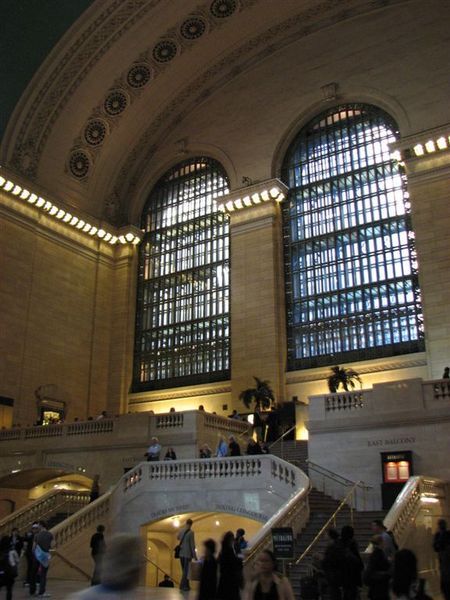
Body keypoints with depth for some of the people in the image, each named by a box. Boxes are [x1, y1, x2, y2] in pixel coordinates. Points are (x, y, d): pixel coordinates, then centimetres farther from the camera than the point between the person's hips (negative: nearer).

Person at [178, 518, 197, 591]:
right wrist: (194, 555, -8)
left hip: (181, 553, 6)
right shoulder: (191, 532, -14)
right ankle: (183, 585, 3)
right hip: (187, 554, -6)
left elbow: (177, 538, 26)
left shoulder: (181, 531, 3)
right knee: (186, 570, 2)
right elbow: (192, 545, -13)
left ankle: (186, 585, 22)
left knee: (184, 570, 15)